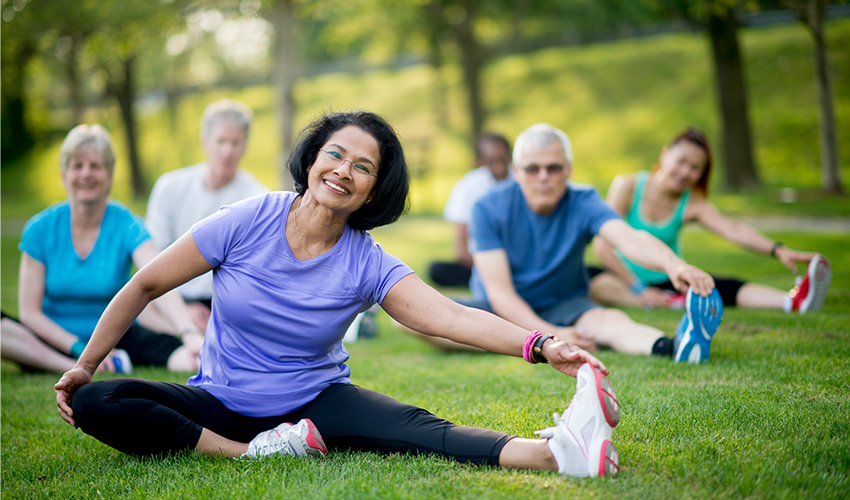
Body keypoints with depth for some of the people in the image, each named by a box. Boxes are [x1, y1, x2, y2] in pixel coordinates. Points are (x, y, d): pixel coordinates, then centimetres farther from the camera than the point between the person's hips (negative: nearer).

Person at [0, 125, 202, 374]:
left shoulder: (128, 227, -7)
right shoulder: (40, 229, -4)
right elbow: (30, 311, -5)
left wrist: (190, 335, -43)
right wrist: (81, 348, -20)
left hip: (116, 337, -1)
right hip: (56, 341, 2)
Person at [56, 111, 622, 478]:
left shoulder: (368, 265, -9)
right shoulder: (247, 223, -12)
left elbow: (454, 317, -21)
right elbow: (145, 286, -3)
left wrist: (541, 346, -37)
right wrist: (84, 365, -4)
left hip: (316, 401, -1)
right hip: (221, 402, 1)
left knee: (415, 427, -30)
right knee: (94, 402, -24)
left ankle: (553, 451, -53)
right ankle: (253, 454, -31)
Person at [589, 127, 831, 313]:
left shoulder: (693, 204, -1)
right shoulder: (626, 186, -8)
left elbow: (734, 230, -18)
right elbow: (603, 245, -14)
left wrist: (778, 250, -36)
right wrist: (639, 289, -19)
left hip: (667, 282, 2)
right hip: (625, 280, -2)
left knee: (728, 287, -25)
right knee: (597, 284, -38)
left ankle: (794, 300, -47)